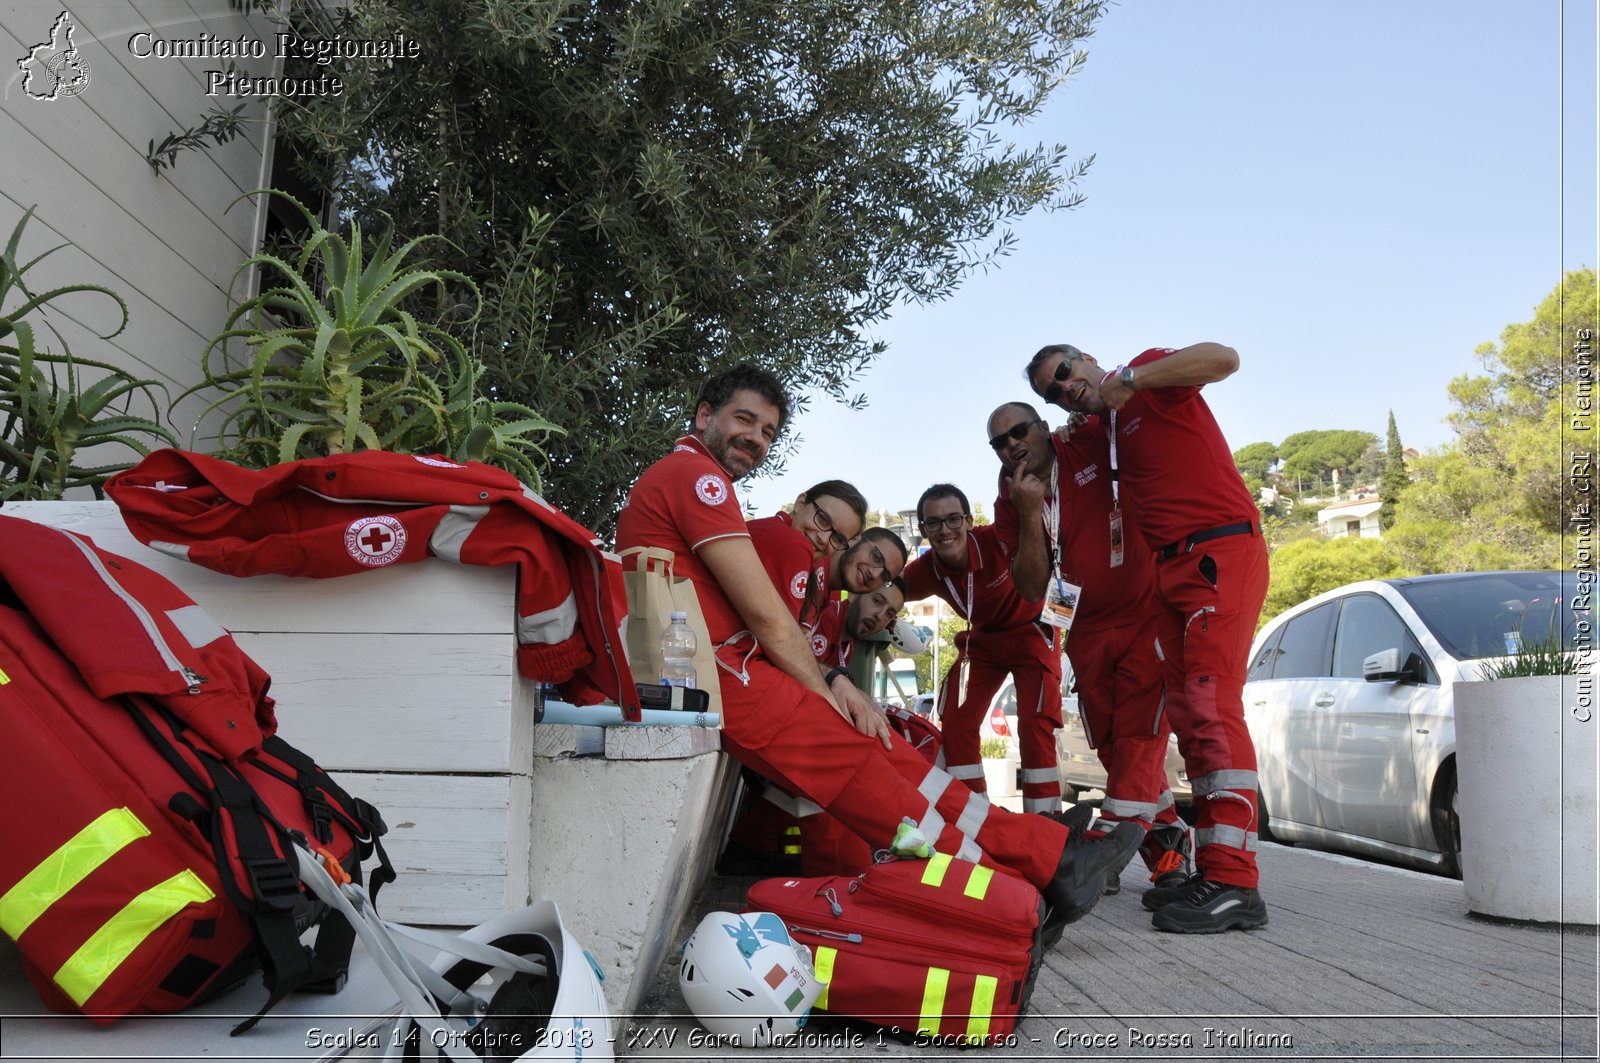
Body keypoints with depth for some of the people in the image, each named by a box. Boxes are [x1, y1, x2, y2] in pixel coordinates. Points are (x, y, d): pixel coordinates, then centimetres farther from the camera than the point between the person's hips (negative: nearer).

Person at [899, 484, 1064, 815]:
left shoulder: (996, 539, -33)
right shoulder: (924, 571, -20)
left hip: (1030, 632, -4)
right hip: (983, 639, 5)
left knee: (1035, 724, -14)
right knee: (955, 723, -1)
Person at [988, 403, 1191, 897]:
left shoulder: (1093, 442, -9)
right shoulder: (1010, 504, -1)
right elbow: (1032, 588, -9)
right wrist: (1030, 513, -20)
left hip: (1148, 612, -4)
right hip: (1089, 630, 5)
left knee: (1138, 736, -12)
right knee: (1114, 746, 9)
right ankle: (1166, 842, 23)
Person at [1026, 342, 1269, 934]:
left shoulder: (1149, 375, 1)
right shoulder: (1098, 435, 21)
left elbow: (1224, 359, -17)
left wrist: (1131, 378, -14)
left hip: (1222, 552, -9)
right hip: (1171, 569, 9)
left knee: (1212, 708, -18)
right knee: (1190, 721, 5)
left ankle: (1235, 882, -20)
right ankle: (1210, 869, 9)